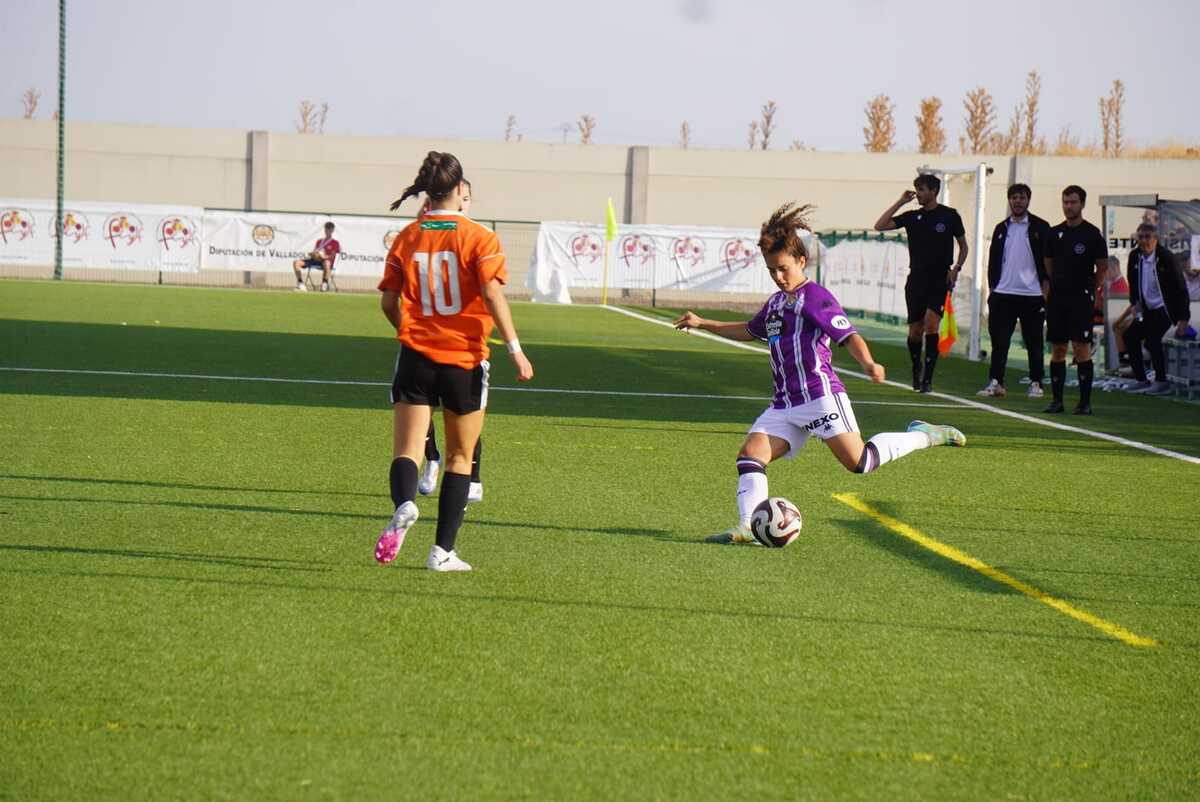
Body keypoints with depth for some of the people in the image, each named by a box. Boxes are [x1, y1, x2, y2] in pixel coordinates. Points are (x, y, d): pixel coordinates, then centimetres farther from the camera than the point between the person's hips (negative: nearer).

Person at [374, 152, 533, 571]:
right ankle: (443, 551, 11)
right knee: (460, 458, 12)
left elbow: (389, 302, 6)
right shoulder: (479, 237, -6)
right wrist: (515, 349, -13)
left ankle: (404, 504, -33)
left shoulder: (407, 238, 3)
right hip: (465, 361, -1)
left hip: (416, 359, 1)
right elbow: (492, 294, -16)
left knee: (406, 451, 0)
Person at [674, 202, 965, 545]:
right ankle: (747, 526, -15)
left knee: (859, 461, -13)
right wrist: (702, 323, 37)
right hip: (785, 403, 8)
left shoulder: (815, 296, -5)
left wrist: (868, 363, -34)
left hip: (820, 394, -8)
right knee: (750, 454, -10)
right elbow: (749, 331, 40)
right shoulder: (776, 303, 21)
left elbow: (848, 335, -15)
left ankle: (923, 436, 6)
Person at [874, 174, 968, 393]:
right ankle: (917, 366, 31)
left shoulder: (950, 215, 2)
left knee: (931, 321, -20)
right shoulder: (912, 217, 7)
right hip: (916, 279, 3)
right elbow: (880, 226, -1)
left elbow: (963, 245, 11)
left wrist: (956, 268, -4)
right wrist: (900, 202, -3)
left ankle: (928, 378, -17)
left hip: (940, 279, -3)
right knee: (915, 331, 3)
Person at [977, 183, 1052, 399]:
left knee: (1034, 343, 4)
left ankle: (1036, 384, 10)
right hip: (1003, 293, 3)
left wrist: (1045, 290, -7)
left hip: (1032, 294, -3)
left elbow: (1048, 260, 0)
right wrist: (992, 288, 7)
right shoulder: (1001, 229, 13)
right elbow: (993, 260, 15)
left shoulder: (1040, 227, 2)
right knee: (999, 342, -2)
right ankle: (995, 383, -1)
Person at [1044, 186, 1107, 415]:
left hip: (1081, 299, -5)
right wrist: (1053, 287, 14)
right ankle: (1057, 400, 10)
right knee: (1057, 349, 5)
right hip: (1056, 298, 5)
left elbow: (1103, 267, 0)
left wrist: (1089, 289, 3)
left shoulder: (1092, 234, -3)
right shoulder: (1055, 233, 11)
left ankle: (1085, 401, -6)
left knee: (1082, 349, -9)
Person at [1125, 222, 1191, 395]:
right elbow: (1133, 283, 19)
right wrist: (1135, 303, 4)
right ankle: (1142, 380, 7)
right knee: (1130, 336, -2)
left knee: (1152, 337, -26)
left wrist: (1183, 319, -17)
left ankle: (1162, 382, -17)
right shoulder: (1134, 256, 1)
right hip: (1148, 310, 7)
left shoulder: (1166, 257, -17)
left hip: (1166, 309, -7)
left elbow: (1180, 288, -15)